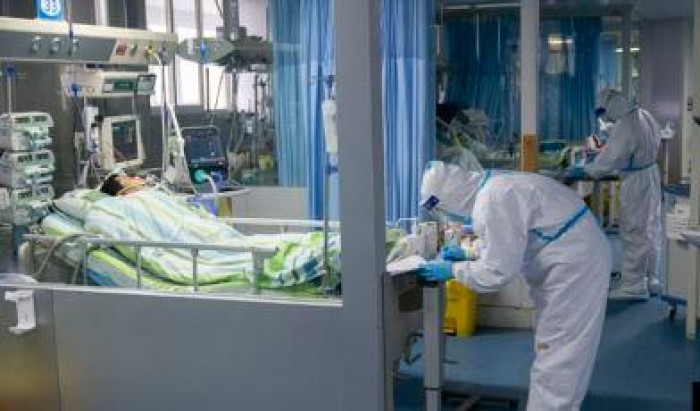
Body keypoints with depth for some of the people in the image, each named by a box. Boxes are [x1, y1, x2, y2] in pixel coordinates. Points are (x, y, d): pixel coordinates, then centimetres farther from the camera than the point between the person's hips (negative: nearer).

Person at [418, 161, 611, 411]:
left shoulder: (493, 199, -24)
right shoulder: (493, 188, 8)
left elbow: (499, 270, -22)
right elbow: (508, 246, 21)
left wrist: (452, 270, -10)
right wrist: (467, 253, 11)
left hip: (575, 265, -10)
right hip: (575, 259, 10)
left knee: (556, 357, -4)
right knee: (557, 352, 19)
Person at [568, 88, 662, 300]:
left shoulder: (624, 126, -24)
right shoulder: (644, 115, 2)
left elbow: (608, 160, -23)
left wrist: (583, 171, -12)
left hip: (636, 182, -9)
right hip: (651, 174, 9)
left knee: (634, 232, 0)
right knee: (650, 230, 16)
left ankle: (633, 285, 7)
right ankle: (651, 279, 28)